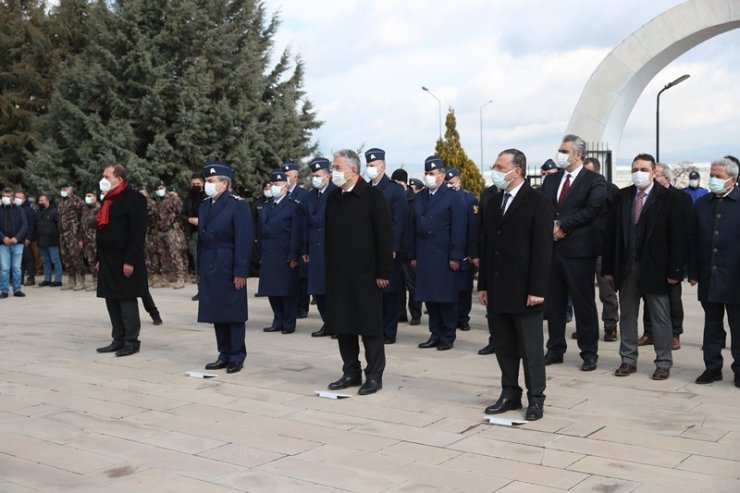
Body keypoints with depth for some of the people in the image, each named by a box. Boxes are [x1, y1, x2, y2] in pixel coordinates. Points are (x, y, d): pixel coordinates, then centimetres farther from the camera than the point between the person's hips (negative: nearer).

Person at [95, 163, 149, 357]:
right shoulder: (108, 199, 16)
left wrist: (130, 261, -21)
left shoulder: (134, 199, -11)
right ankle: (118, 339, 20)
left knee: (127, 301, -3)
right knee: (112, 301, 11)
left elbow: (138, 232, -17)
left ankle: (131, 341, 5)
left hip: (125, 261, -9)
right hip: (108, 260, 9)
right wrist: (100, 259, 16)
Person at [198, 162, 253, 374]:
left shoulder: (238, 205, -9)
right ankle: (224, 355, 20)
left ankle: (237, 357, 11)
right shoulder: (205, 206, 12)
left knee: (234, 313, 2)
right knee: (217, 313, 10)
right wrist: (200, 267, 9)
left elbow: (244, 240, -14)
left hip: (229, 269, -6)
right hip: (210, 269, 7)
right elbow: (201, 238, 13)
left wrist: (240, 271, -17)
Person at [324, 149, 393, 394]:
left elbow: (385, 236, -11)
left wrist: (383, 272, -14)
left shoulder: (373, 195, -8)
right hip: (338, 273, 6)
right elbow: (329, 234, 13)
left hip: (365, 273, -6)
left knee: (370, 326, 2)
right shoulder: (333, 198, 9)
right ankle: (351, 372, 22)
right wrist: (328, 268, 8)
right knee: (342, 324, 10)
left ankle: (374, 375, 12)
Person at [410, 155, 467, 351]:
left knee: (446, 298, 0)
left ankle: (447, 337, 10)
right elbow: (414, 228, 13)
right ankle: (435, 334, 17)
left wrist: (455, 256, -13)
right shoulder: (419, 198, 14)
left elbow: (459, 229, -7)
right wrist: (413, 255, 9)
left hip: (444, 257, -5)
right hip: (424, 256, 5)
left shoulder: (453, 197, -2)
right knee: (429, 298, 7)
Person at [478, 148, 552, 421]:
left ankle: (535, 398, 14)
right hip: (497, 288, 6)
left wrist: (537, 289, -17)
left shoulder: (537, 202, -8)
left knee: (530, 348, 3)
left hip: (524, 289, -6)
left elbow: (542, 249, -12)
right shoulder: (494, 202, 12)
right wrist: (483, 284, 9)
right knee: (504, 347, 12)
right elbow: (486, 245, 13)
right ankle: (510, 394, 22)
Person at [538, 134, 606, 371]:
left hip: (579, 249, -5)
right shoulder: (551, 179, 13)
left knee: (584, 303, 2)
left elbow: (592, 210, -16)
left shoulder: (595, 181, -4)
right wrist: (550, 226, -10)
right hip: (552, 246, 6)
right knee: (553, 302, 11)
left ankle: (589, 353, 12)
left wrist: (563, 226, -15)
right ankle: (555, 349, 21)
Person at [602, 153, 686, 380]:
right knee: (627, 316, 11)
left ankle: (663, 363, 16)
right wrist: (608, 266, 2)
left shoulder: (668, 198, -4)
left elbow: (677, 236, -7)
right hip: (626, 267, 4)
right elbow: (611, 233, 6)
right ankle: (628, 360, 22)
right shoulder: (622, 197, 6)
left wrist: (674, 270, -12)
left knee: (660, 317, 6)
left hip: (655, 268, -4)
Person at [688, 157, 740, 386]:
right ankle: (712, 367, 19)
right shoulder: (701, 204, 9)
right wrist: (693, 272, 5)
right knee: (712, 325, 11)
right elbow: (693, 240, 10)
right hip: (708, 277, 4)